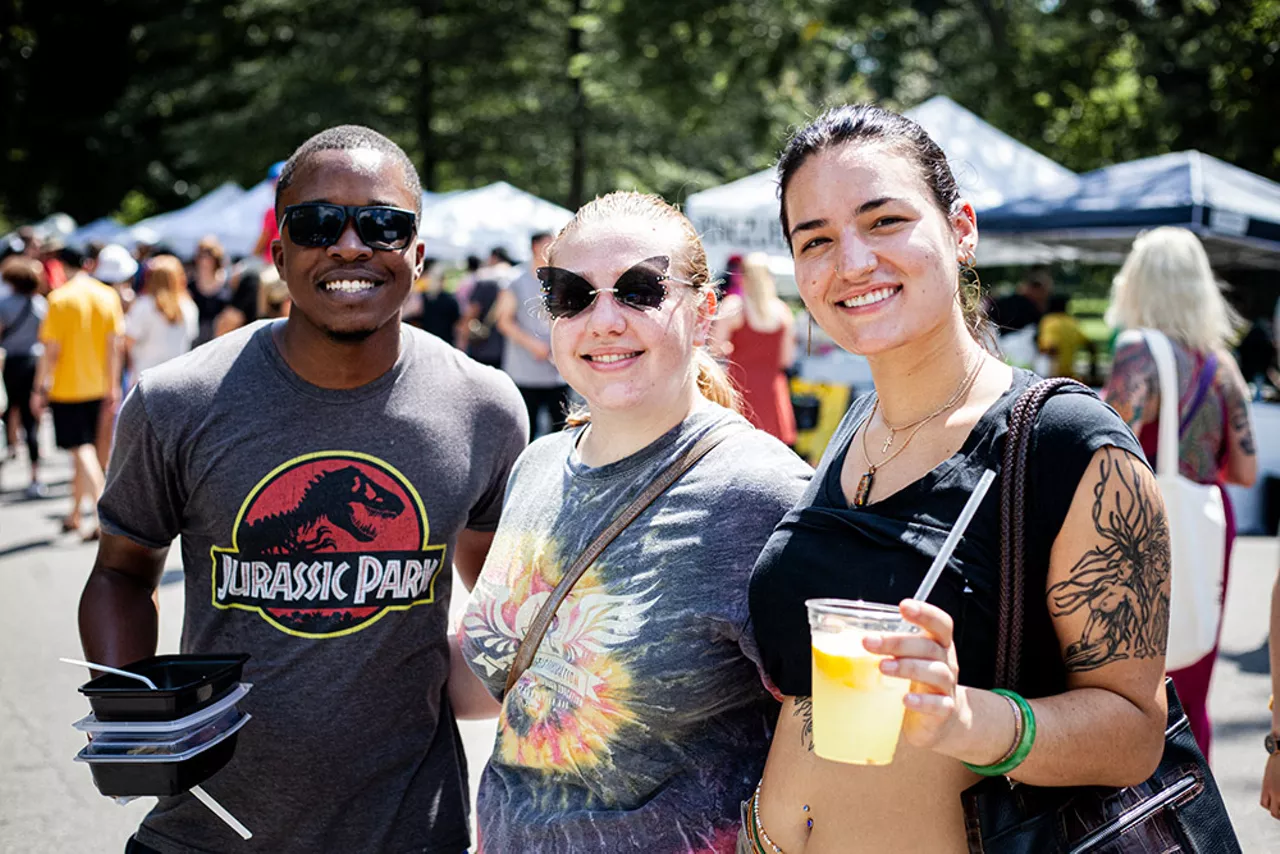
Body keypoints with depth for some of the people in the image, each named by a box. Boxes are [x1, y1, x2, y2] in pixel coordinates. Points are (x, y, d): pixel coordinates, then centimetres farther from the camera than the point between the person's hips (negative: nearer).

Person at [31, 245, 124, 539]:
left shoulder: (60, 299, -12)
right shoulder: (108, 296, 1)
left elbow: (51, 350, -13)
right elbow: (114, 345, 2)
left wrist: (39, 389, -5)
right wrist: (113, 386, 8)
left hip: (66, 387, -5)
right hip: (96, 386, 5)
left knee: (83, 451, -5)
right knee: (86, 449, 16)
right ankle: (74, 515, 26)